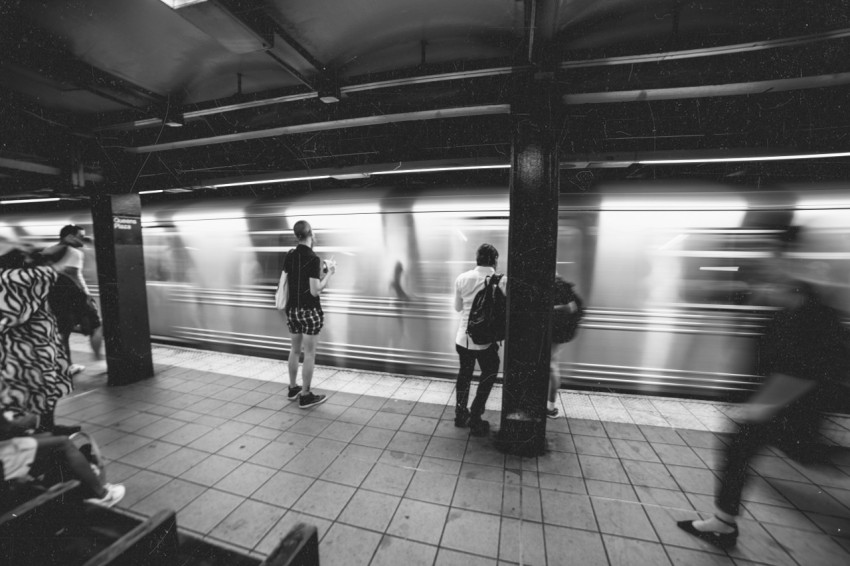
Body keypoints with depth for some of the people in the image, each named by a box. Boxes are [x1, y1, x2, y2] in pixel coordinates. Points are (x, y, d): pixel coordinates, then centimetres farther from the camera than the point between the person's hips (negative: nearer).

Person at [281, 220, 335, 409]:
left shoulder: (289, 256, 4)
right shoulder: (313, 259, -17)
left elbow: (285, 284, 8)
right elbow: (315, 291, -18)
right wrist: (329, 273, -10)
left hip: (292, 310, 7)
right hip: (309, 311, -7)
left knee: (295, 350, 20)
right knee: (309, 354, 4)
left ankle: (293, 389, 34)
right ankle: (305, 396, 14)